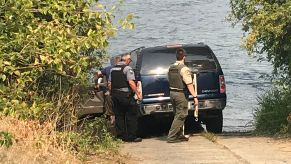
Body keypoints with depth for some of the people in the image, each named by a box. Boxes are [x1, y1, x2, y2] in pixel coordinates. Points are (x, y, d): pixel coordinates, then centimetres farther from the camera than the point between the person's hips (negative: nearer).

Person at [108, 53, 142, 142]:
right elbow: (131, 82, -18)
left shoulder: (113, 69, 13)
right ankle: (131, 136, -1)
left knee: (119, 117, 10)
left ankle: (121, 136, 11)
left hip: (115, 95, 7)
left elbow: (110, 84, 15)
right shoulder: (127, 68, -9)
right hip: (125, 95, -7)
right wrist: (137, 93, -13)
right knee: (131, 116, 0)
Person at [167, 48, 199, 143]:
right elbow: (189, 84, -20)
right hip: (181, 94, -8)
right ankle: (171, 137, -6)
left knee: (178, 115, 18)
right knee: (180, 116, -4)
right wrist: (195, 96, -19)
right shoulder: (184, 69, -16)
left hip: (172, 92, 8)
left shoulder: (171, 68, 9)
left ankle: (179, 135, 22)